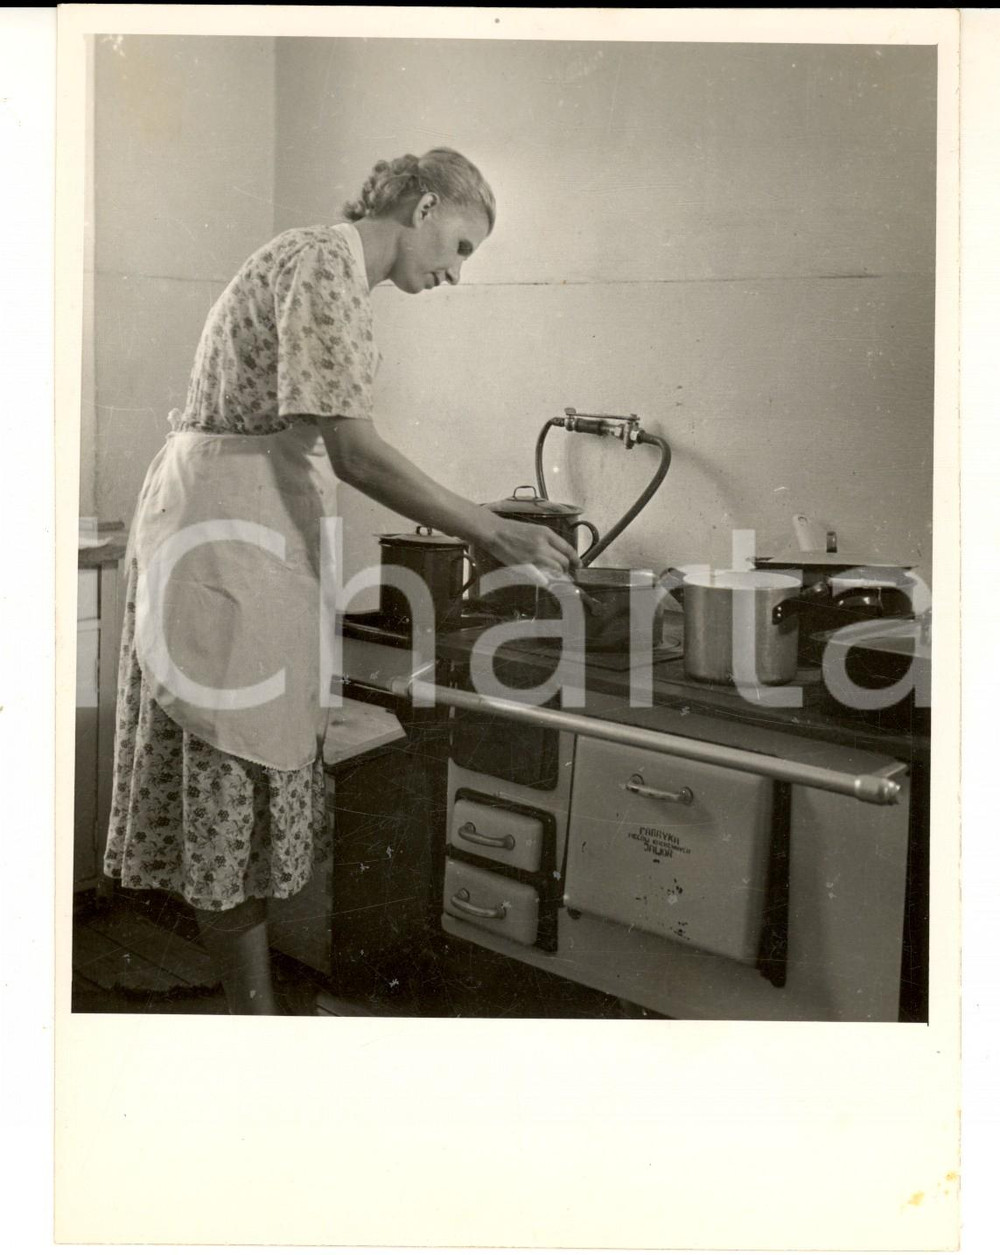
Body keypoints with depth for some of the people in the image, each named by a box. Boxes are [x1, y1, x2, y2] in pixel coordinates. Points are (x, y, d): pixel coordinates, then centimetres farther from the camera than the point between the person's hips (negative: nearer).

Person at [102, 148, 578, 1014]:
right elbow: (352, 449, -21)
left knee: (233, 793, 13)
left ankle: (249, 999, 24)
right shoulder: (329, 266, -14)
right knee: (239, 787, -2)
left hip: (248, 532, 10)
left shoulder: (328, 264, 18)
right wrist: (491, 532, -18)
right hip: (230, 539, -10)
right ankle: (255, 1011, 10)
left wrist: (441, 511, 16)